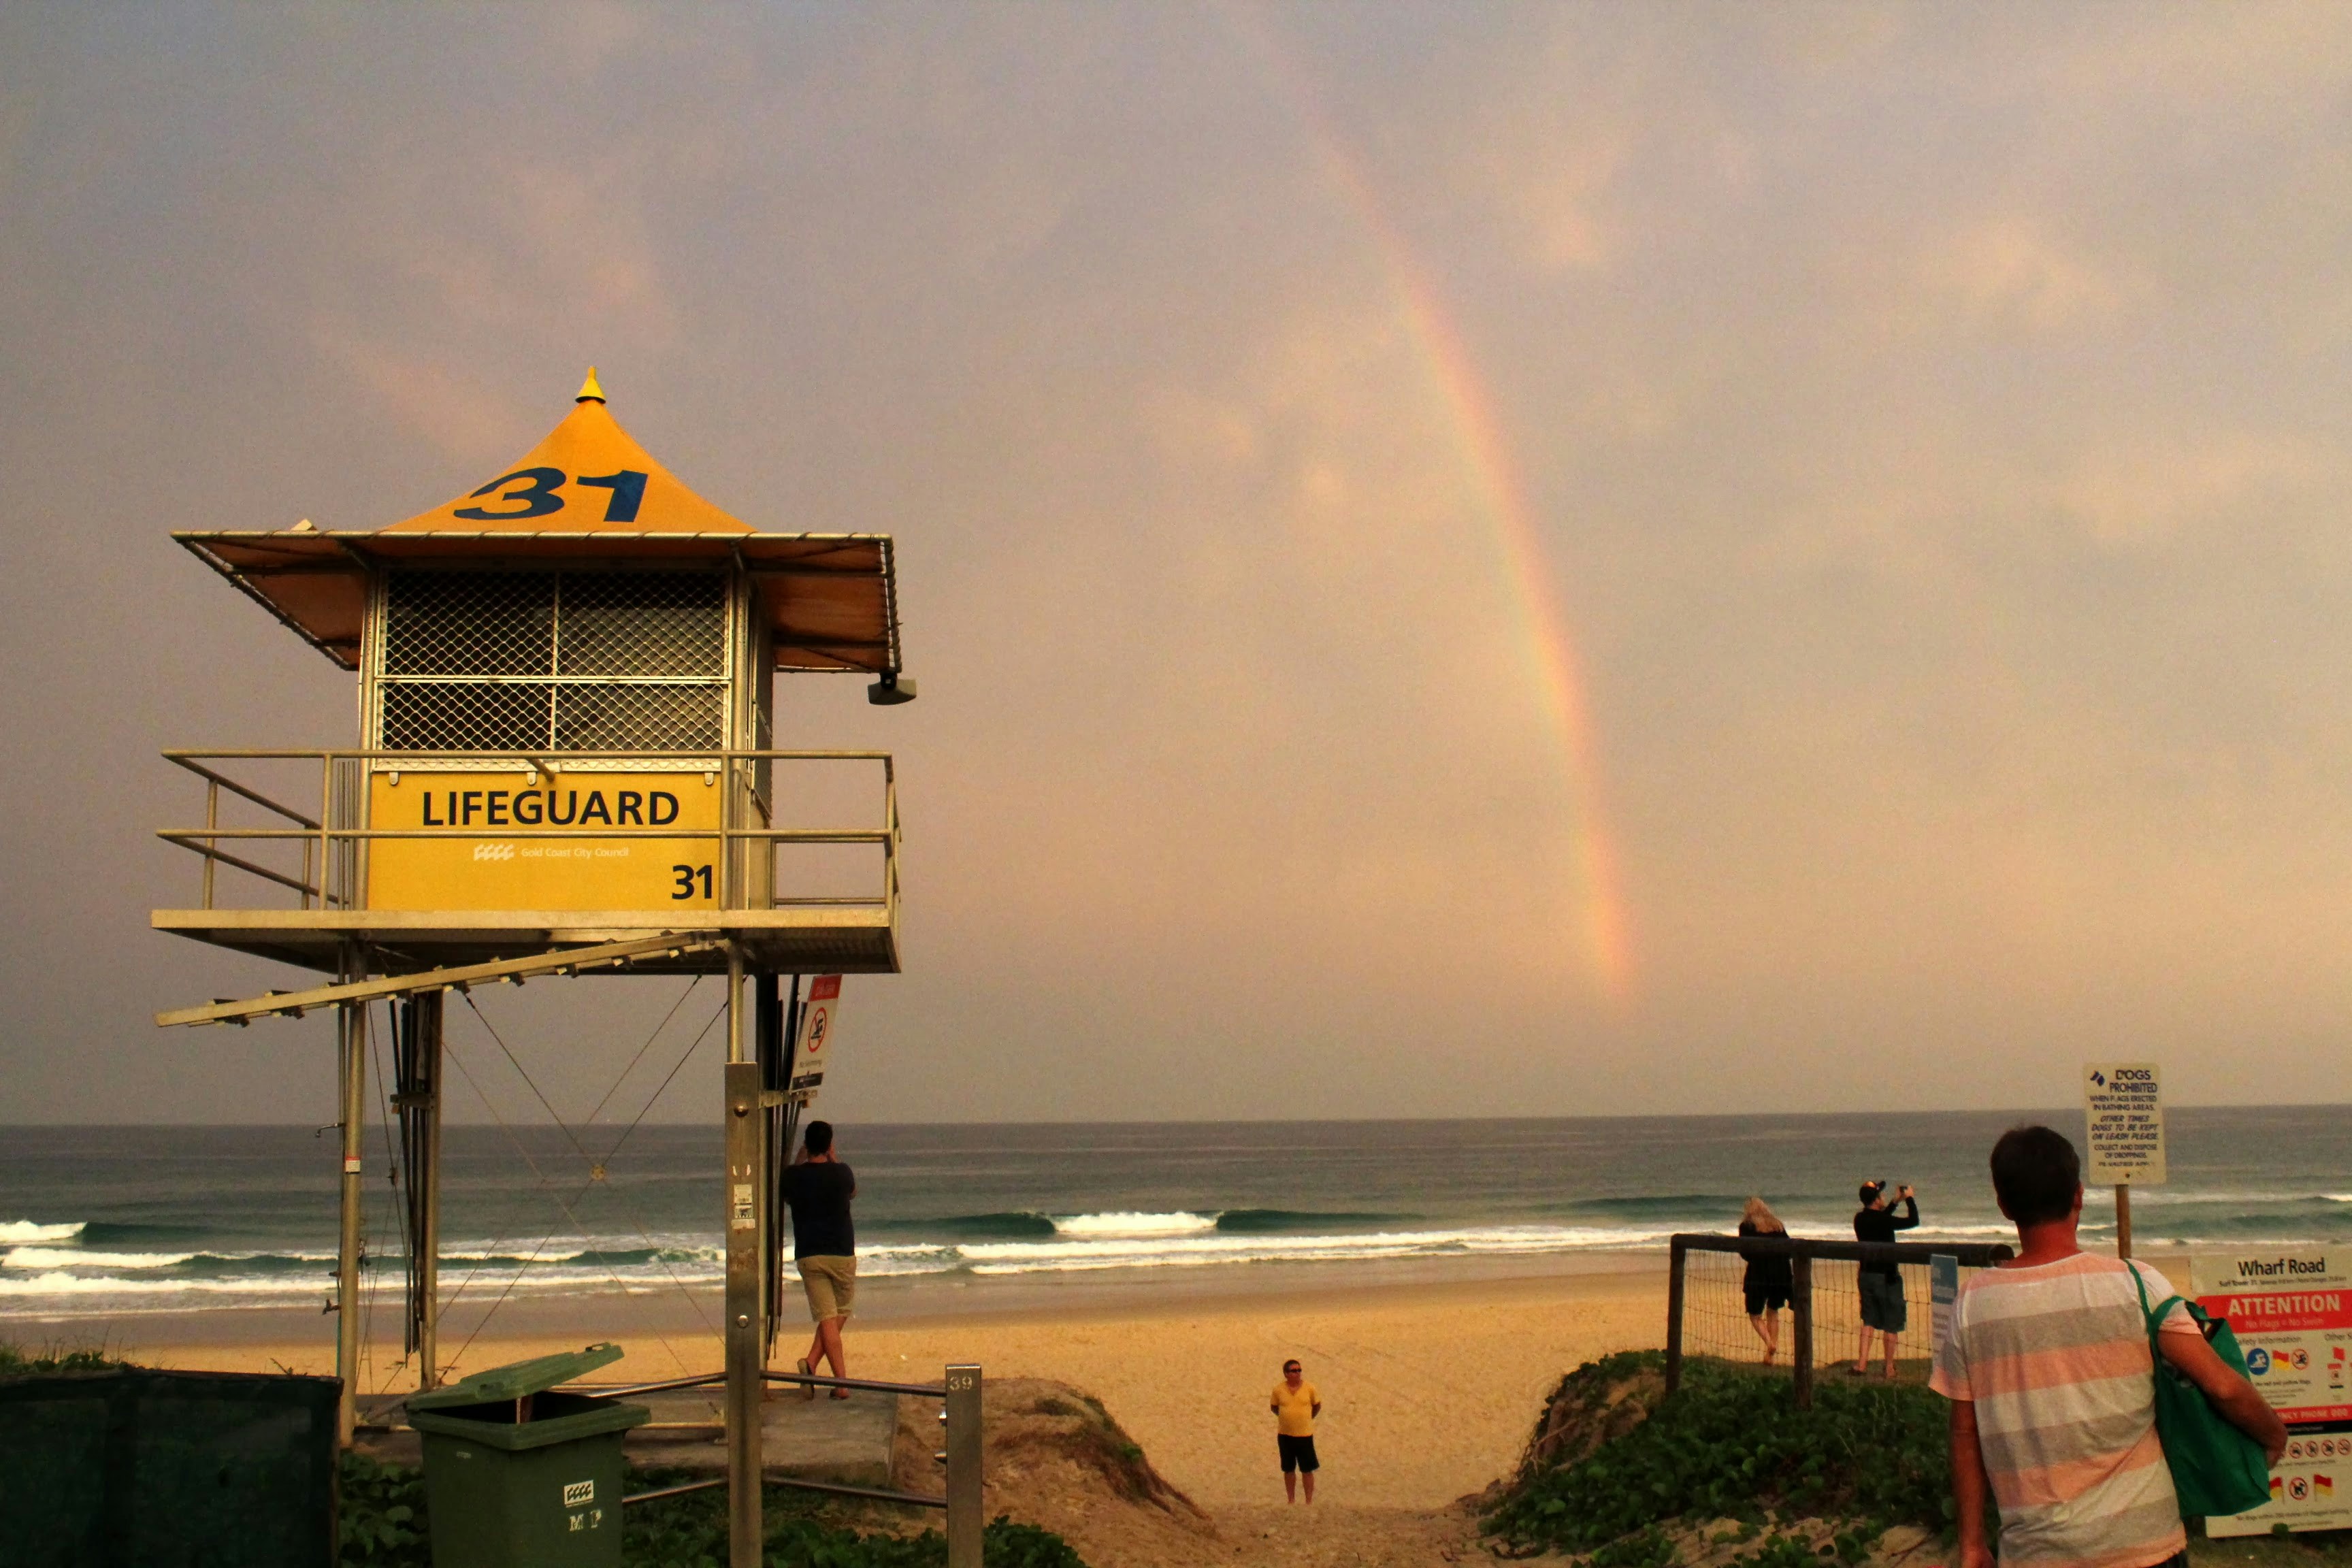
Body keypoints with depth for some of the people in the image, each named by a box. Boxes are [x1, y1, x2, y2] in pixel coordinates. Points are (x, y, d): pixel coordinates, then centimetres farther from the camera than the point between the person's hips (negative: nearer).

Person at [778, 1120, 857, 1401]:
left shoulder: (793, 1175, -2)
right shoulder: (840, 1172, -5)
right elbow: (853, 1191, 19)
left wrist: (801, 1158, 24)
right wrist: (834, 1158, 23)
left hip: (808, 1256, 2)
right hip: (842, 1254, -1)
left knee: (827, 1319, 0)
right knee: (839, 1315, 12)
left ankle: (842, 1381, -14)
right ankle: (812, 1363, -7)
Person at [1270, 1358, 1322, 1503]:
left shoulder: (1309, 1388, -8)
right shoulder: (1279, 1390, -6)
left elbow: (1317, 1406, 8)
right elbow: (1274, 1407, 10)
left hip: (1305, 1435, -1)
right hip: (1285, 1435, 1)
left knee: (1307, 1470, 2)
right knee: (1289, 1470, 12)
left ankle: (1309, 1502, 10)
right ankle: (1291, 1501, 22)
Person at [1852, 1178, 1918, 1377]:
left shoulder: (1860, 1219, 1)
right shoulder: (1883, 1221, -21)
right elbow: (1913, 1221, -14)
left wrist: (1896, 1202, 23)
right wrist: (1909, 1198, 0)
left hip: (1866, 1274, 7)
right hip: (1886, 1276, -7)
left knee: (1868, 1320, 15)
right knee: (1891, 1323, 5)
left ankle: (1861, 1363, 8)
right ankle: (1889, 1369, 10)